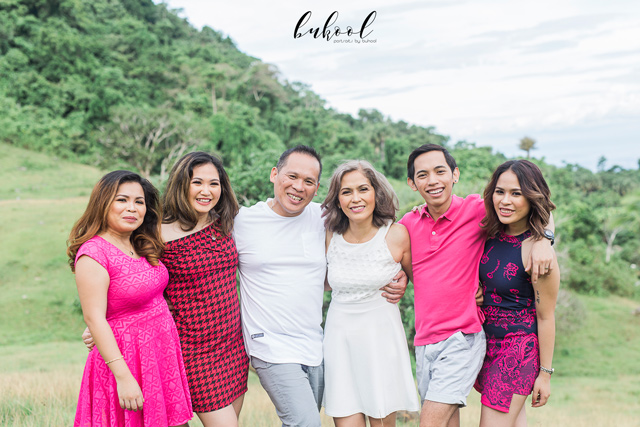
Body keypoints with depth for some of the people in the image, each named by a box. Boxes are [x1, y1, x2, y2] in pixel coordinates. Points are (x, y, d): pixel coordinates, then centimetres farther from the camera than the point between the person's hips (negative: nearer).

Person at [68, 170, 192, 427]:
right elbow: (94, 318, -18)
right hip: (127, 357, -8)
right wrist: (123, 376, -21)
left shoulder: (143, 247, 10)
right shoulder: (93, 253, -15)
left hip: (163, 352, 8)